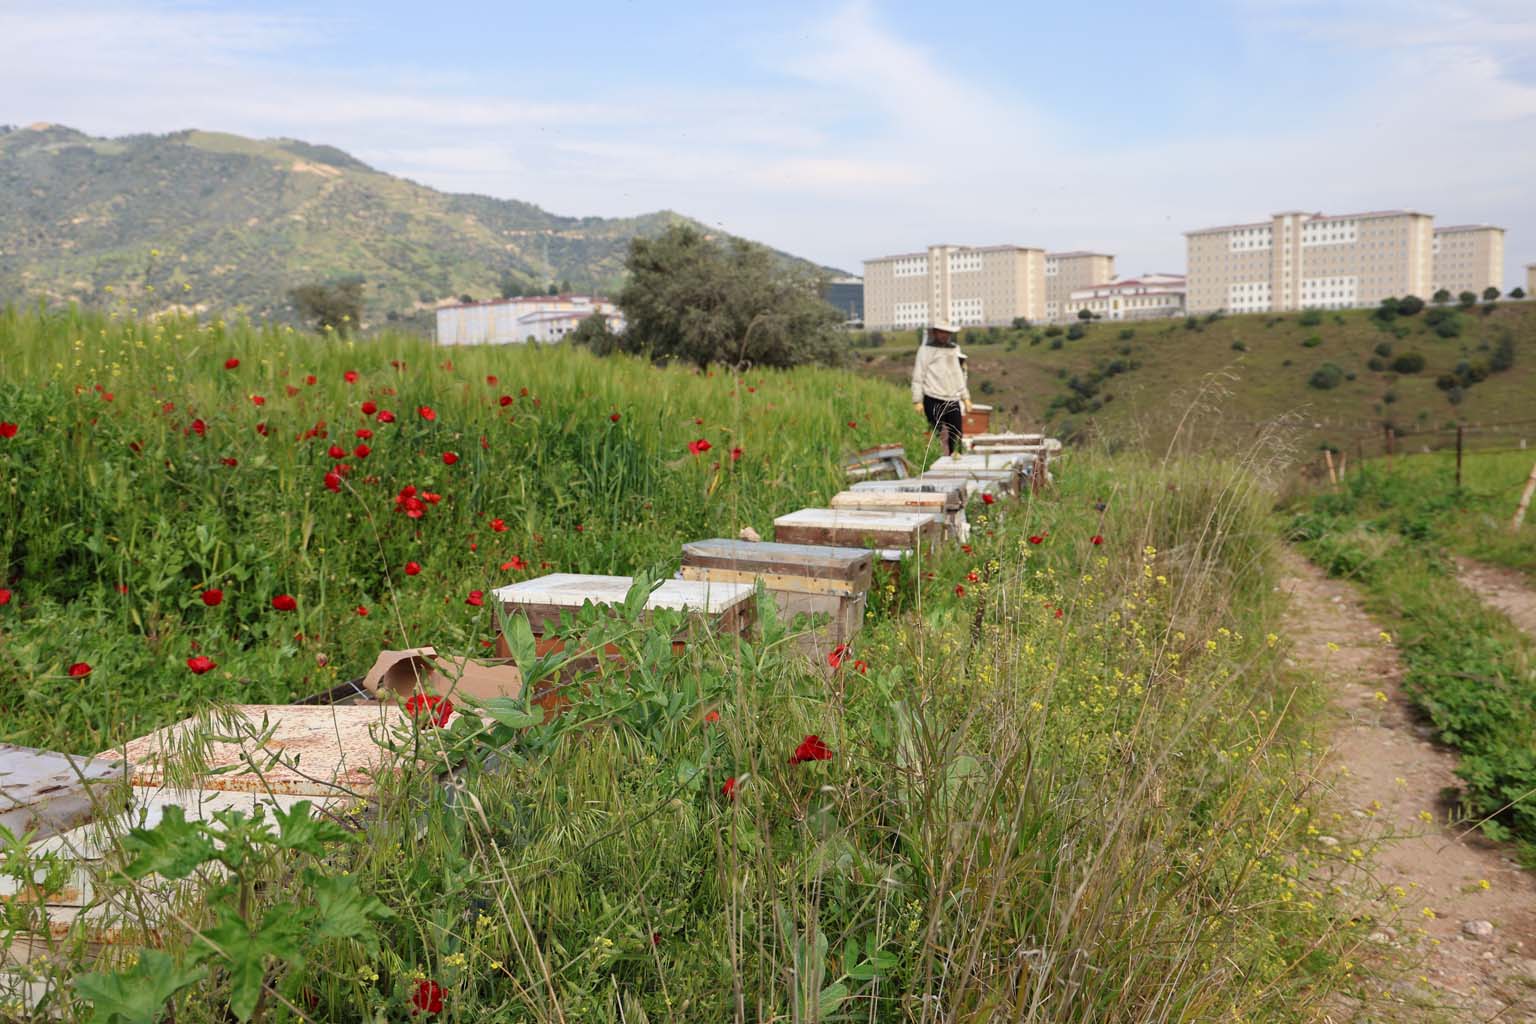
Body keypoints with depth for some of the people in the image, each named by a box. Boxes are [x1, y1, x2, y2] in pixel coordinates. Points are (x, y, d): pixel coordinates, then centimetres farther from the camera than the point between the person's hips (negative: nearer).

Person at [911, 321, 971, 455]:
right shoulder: (925, 350, 1)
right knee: (936, 435, -5)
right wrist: (917, 401, -9)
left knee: (956, 435, 1)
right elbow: (918, 376, -2)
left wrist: (965, 397, 20)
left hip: (953, 400, 5)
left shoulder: (953, 349, 18)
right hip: (933, 400, -5)